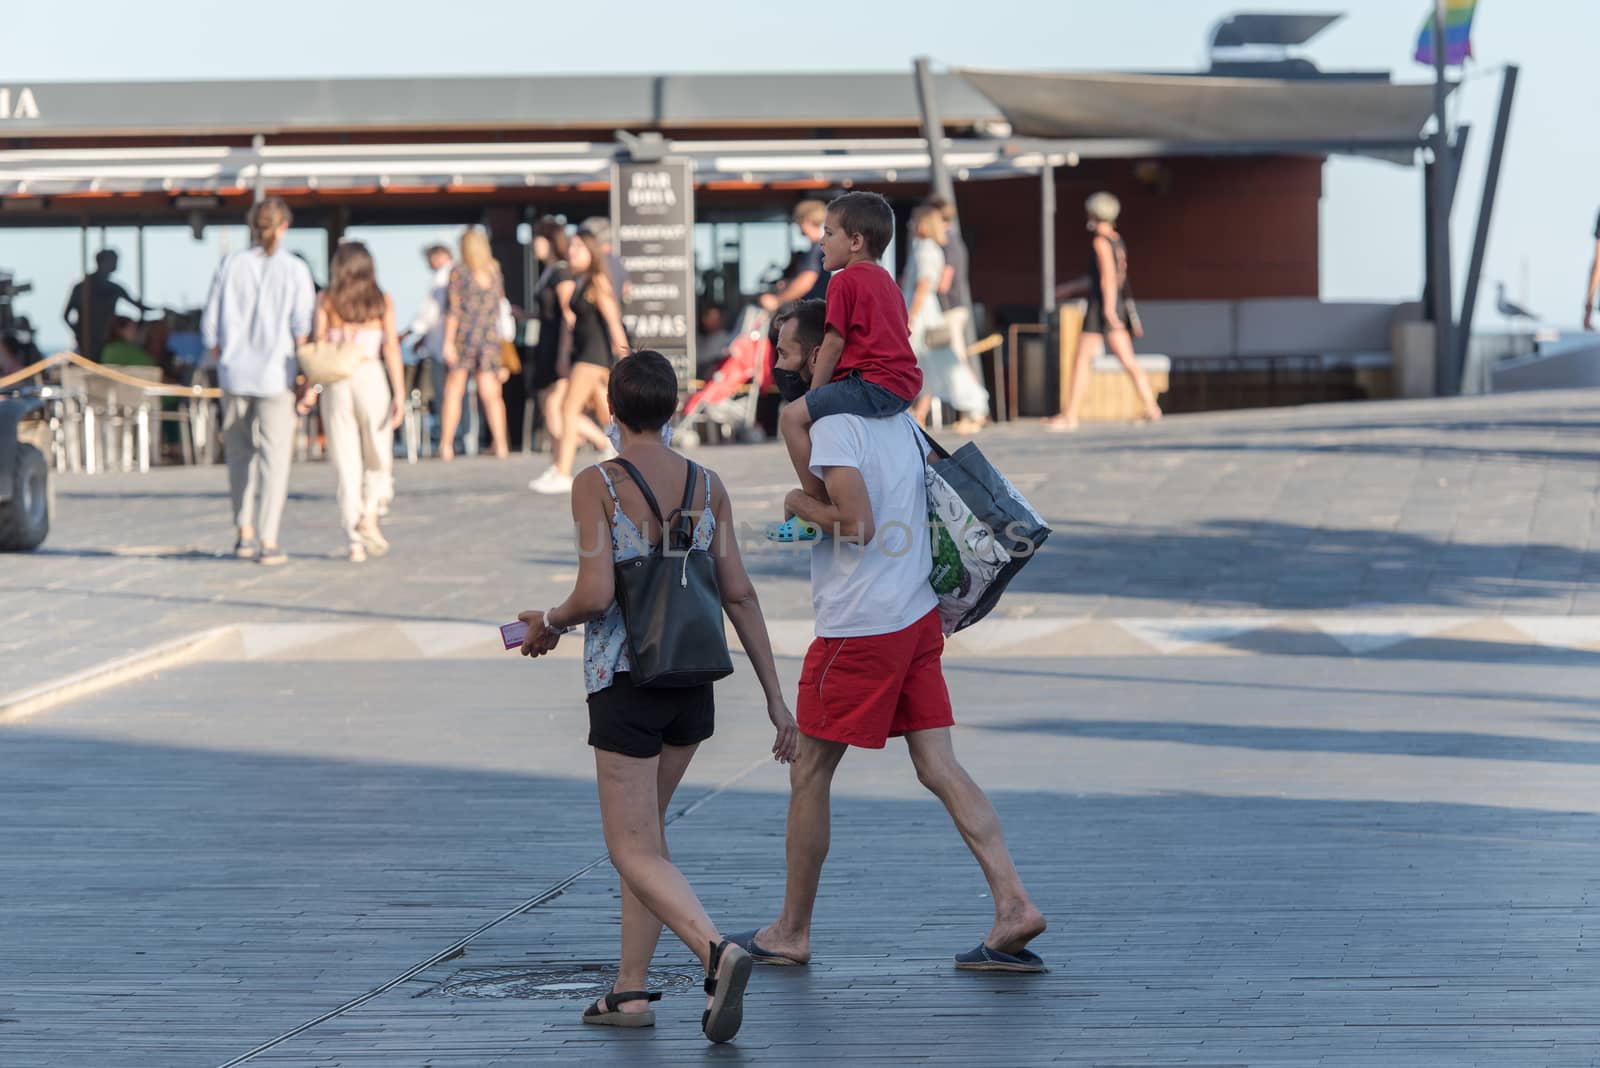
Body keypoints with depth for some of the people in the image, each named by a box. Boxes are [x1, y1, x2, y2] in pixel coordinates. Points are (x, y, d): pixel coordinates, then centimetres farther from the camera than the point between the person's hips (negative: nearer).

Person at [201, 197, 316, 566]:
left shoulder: (232, 265, 1)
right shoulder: (295, 270, -4)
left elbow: (210, 325, 3)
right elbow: (303, 327, -7)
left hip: (235, 371, 2)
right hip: (277, 374, -2)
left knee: (240, 453, 15)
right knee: (275, 456, 0)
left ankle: (245, 533, 16)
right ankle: (269, 540, -5)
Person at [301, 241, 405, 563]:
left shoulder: (327, 300, 2)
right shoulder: (382, 301, 2)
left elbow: (318, 348, -4)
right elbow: (391, 349, -4)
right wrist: (399, 393, -5)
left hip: (336, 381, 1)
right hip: (372, 378, -1)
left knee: (345, 462, 4)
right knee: (379, 458, 13)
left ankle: (354, 541, 1)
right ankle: (369, 515, -10)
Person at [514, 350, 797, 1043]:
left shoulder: (597, 485, -12)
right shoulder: (707, 486, 2)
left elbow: (595, 595, -19)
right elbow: (739, 595, 1)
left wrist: (548, 624, 3)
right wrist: (776, 697, 5)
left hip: (624, 683, -5)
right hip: (693, 681, 5)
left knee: (634, 852, -1)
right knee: (644, 827, 21)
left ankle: (717, 953, -26)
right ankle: (630, 991, 22)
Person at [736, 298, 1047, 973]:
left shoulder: (831, 424, -14)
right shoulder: (895, 416, 14)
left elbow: (857, 522, -22)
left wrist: (800, 504, -6)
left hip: (857, 630, -8)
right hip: (919, 615, 8)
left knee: (810, 775, 4)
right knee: (939, 768, 4)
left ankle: (791, 933, 12)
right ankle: (1013, 905, -8)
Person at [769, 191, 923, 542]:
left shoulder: (845, 280, -7)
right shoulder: (885, 280, 22)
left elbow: (834, 343, -11)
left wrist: (815, 392, -2)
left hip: (874, 384, -10)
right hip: (906, 386, 10)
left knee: (793, 417, -13)